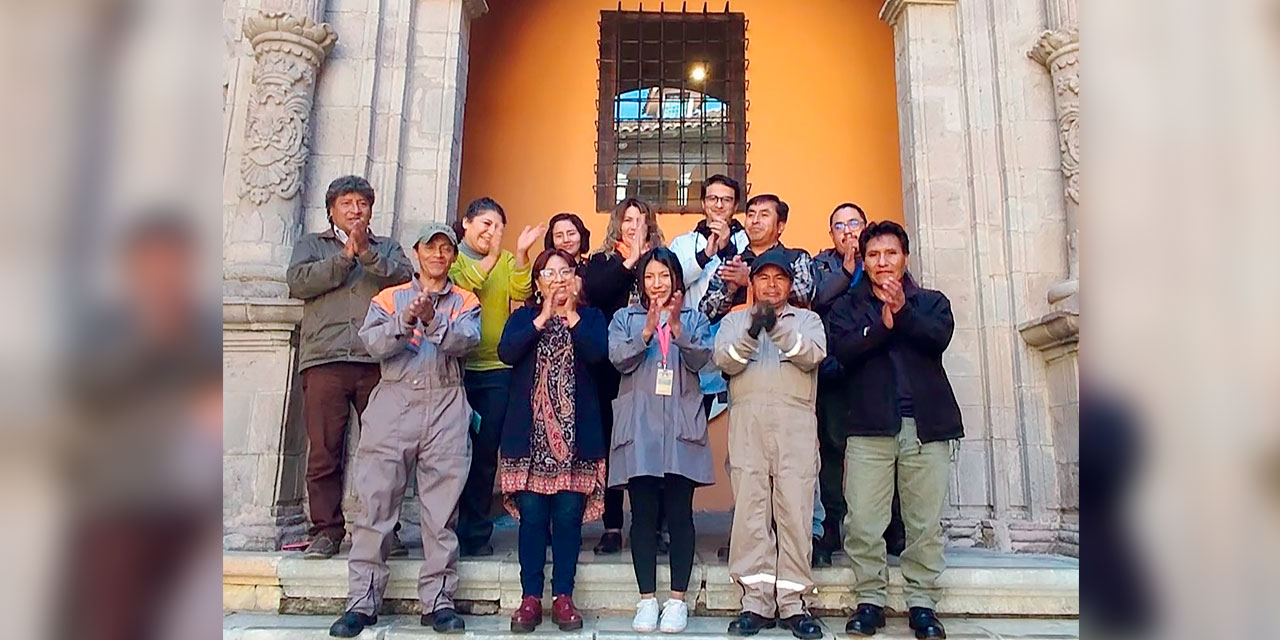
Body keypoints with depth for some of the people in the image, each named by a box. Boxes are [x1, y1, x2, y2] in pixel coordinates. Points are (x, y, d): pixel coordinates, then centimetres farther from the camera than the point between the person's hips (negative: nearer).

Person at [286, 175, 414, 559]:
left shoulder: (387, 247, 22)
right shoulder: (312, 245, 21)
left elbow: (404, 277, 2)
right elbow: (298, 281, 1)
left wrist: (367, 252, -7)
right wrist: (345, 256, 0)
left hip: (378, 361, 1)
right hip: (325, 359, 0)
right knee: (323, 452, -2)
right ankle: (327, 530, 8)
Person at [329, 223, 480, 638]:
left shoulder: (465, 302, 14)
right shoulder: (389, 298, 15)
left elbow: (466, 340, -7)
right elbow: (372, 344, -2)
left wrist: (433, 321, -23)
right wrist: (405, 321, -18)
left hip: (446, 406, 0)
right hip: (394, 403, 1)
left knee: (441, 509, 1)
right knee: (376, 503, -1)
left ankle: (438, 600, 8)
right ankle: (363, 601, 7)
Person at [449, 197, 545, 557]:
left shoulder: (508, 261, 13)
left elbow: (521, 292, -5)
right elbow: (456, 286, -14)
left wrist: (521, 253, -16)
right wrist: (491, 257, -16)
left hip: (496, 369, 3)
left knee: (486, 453, 6)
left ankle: (476, 532, 16)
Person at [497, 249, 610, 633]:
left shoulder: (591, 317, 12)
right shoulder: (523, 317, 14)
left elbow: (598, 354, -9)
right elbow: (506, 352, -7)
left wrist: (570, 315, -5)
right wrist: (543, 318, -6)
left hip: (575, 432, 0)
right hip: (530, 431, 0)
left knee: (568, 515, 0)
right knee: (531, 515, -2)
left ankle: (563, 596, 11)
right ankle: (530, 598, 9)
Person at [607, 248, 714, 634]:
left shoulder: (694, 318, 13)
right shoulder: (625, 318, 13)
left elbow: (700, 359, -3)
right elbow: (619, 359, -3)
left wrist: (676, 327, -16)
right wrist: (648, 330, -16)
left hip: (681, 426, 0)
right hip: (639, 426, 0)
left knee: (679, 513, 1)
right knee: (643, 514, 2)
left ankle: (677, 599, 11)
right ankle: (647, 599, 13)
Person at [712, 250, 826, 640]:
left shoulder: (807, 319, 20)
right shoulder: (735, 319, 21)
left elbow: (812, 356, -1)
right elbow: (725, 361, 2)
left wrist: (778, 327, -15)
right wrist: (752, 330, -15)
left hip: (796, 423, 0)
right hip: (747, 422, 0)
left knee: (795, 510, -4)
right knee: (750, 509, -5)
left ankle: (792, 603, 2)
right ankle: (756, 602, 1)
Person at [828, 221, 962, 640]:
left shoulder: (931, 302, 16)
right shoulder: (848, 307, 15)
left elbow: (940, 337, -5)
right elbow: (844, 349, -4)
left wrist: (902, 311, -17)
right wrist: (883, 325, -14)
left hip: (927, 423, 1)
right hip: (870, 425, 0)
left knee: (925, 522, 1)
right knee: (863, 521, -4)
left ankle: (922, 602, 13)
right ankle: (869, 600, 9)